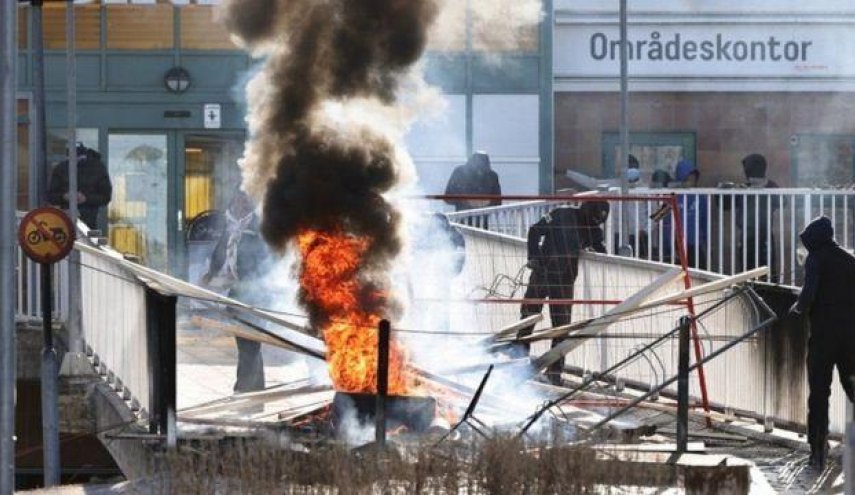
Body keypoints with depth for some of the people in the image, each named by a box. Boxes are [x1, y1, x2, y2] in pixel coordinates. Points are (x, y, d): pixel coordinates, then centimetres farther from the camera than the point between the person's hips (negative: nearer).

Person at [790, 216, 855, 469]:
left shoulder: (816, 258, -5)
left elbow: (809, 294, -16)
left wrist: (798, 308, 2)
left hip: (823, 333, -5)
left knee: (819, 391, 0)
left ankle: (818, 446, -5)